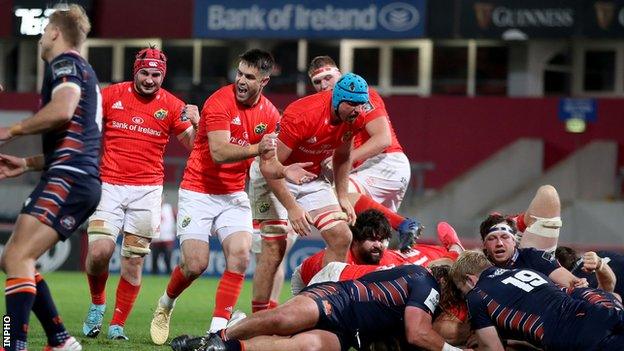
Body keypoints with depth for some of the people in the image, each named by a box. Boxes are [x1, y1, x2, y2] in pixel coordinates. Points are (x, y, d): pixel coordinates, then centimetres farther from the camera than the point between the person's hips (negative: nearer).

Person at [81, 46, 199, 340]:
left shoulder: (171, 106, 3)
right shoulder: (111, 95, 4)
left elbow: (194, 146, 4)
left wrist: (195, 123, -12)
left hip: (147, 191, 0)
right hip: (108, 186, 0)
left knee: (133, 263, -1)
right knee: (99, 251, -16)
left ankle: (118, 325, 11)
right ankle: (97, 304, 12)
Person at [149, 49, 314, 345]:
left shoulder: (269, 115, 1)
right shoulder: (219, 102, -17)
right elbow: (219, 152, -27)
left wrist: (285, 171, -10)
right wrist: (256, 148, -42)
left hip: (233, 195, 4)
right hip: (198, 192, -4)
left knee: (240, 254, -17)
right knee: (195, 264, -11)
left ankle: (219, 327, -10)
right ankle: (166, 304, 22)